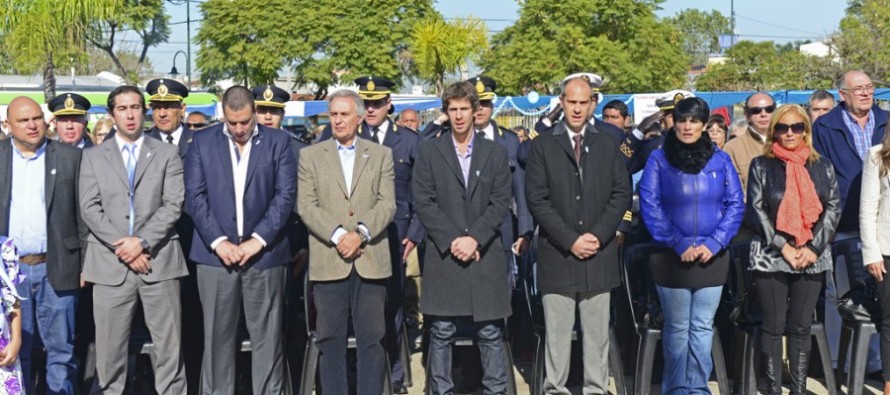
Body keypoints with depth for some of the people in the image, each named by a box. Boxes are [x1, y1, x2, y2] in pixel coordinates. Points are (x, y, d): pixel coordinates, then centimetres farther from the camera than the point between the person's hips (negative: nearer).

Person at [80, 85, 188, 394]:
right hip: (110, 263, 1)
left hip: (159, 261, 0)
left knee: (169, 346, 3)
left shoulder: (167, 154, 8)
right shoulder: (93, 156, 10)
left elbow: (173, 205, -2)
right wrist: (123, 246, -11)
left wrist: (142, 241, -14)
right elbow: (90, 208, 0)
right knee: (109, 348, 5)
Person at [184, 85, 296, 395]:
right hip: (216, 253, 1)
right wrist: (218, 241, -9)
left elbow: (286, 194, -1)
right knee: (217, 336, 4)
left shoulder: (278, 142, 5)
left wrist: (258, 239, -10)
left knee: (267, 337, 2)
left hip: (264, 253, -1)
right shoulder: (203, 142, 7)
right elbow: (195, 196, 1)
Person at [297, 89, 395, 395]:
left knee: (372, 339, 2)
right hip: (327, 261, 0)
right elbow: (306, 206, 0)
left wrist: (360, 233, -14)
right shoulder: (310, 155, 10)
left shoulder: (381, 155, 11)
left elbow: (387, 204, 1)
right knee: (330, 339, 4)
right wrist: (337, 235, -13)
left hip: (371, 260, 0)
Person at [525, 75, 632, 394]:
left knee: (597, 331, 6)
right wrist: (570, 240, -10)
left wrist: (598, 235, -8)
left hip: (600, 254, 2)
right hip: (557, 254, -1)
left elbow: (621, 193, 5)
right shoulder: (542, 145, 3)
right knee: (557, 331, 2)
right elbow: (537, 199, -4)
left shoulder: (609, 144, 10)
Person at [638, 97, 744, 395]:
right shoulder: (658, 159, 1)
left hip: (712, 256, 2)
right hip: (672, 257, -2)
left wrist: (714, 243, -10)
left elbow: (735, 204, 3)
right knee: (677, 328, 6)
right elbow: (650, 206, -5)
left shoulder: (720, 160, 6)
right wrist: (678, 243, -13)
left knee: (703, 327, 6)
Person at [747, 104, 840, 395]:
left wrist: (813, 247, -8)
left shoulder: (822, 166, 10)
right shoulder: (761, 165, 4)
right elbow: (756, 210, -3)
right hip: (771, 257, -2)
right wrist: (783, 247, -10)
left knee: (801, 327, 7)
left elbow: (833, 208, 4)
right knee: (773, 327, 1)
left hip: (812, 258, 2)